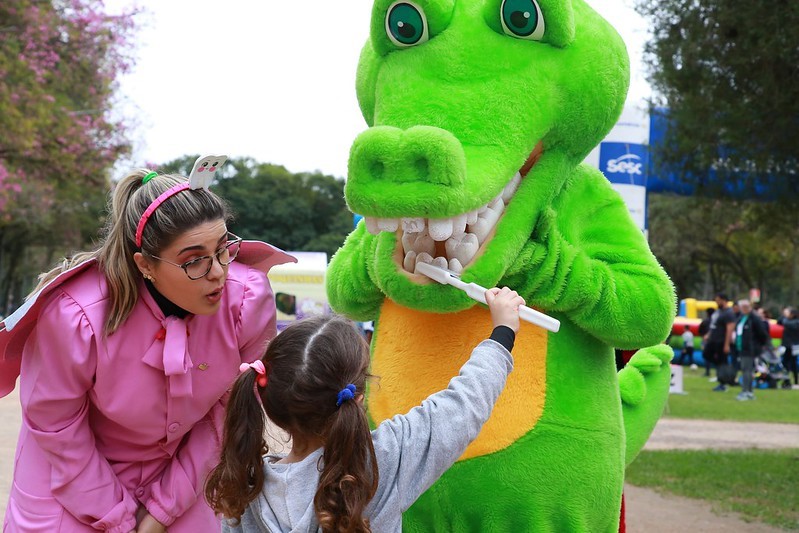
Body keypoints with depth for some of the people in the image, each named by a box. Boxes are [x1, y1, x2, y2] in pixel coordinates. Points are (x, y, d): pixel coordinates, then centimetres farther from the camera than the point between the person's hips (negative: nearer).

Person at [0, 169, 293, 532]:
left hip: (176, 470, 2)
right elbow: (54, 424, -16)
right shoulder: (74, 315, -30)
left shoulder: (247, 300, -24)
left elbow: (227, 411, -11)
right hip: (75, 474, -2)